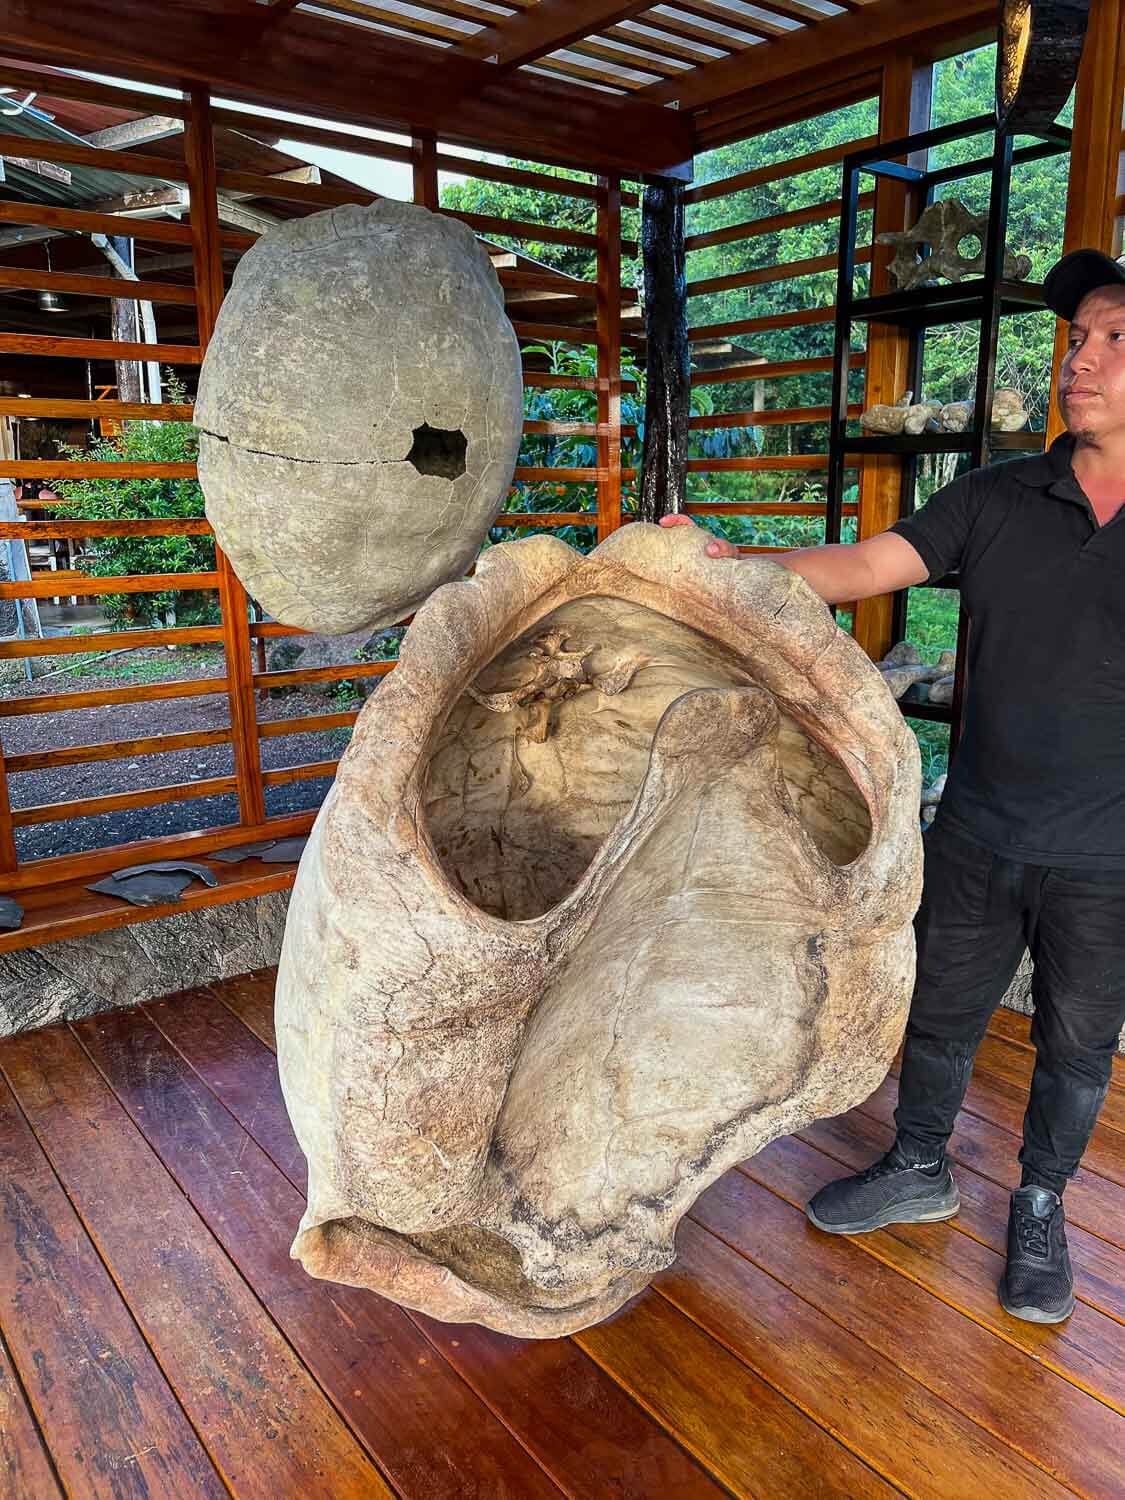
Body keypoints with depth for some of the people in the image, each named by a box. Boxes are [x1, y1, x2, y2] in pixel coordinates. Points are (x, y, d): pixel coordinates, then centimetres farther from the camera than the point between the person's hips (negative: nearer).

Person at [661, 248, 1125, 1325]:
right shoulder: (999, 498, -1)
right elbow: (867, 566, -9)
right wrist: (729, 566, -22)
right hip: (977, 838, 2)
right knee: (939, 1015, 16)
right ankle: (917, 1173, 41)